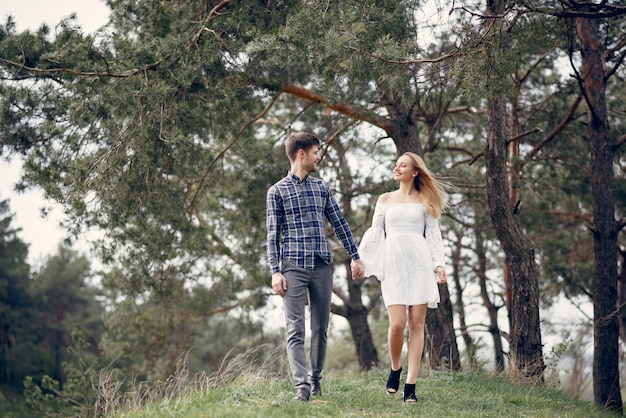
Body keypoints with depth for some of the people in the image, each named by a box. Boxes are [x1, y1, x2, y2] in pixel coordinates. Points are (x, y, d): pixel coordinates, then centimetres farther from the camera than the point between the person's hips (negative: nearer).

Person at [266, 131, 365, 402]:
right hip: (293, 267, -4)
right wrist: (275, 271, -8)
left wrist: (355, 257, 11)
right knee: (295, 329, -9)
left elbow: (340, 224, 16)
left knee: (321, 328, 7)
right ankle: (301, 386, -15)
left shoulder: (322, 188, 14)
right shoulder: (277, 191, 3)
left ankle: (316, 380, 17)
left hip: (322, 266, 4)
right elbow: (273, 234, 0)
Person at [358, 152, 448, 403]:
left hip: (420, 262, 0)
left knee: (416, 324, -3)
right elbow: (375, 233, 15)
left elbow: (434, 234, 7)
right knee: (397, 324, -12)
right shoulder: (385, 199, 14)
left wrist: (439, 264, -3)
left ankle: (410, 385, -1)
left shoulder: (425, 200, 10)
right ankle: (395, 369, 15)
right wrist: (359, 259, 8)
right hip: (393, 264, 0)